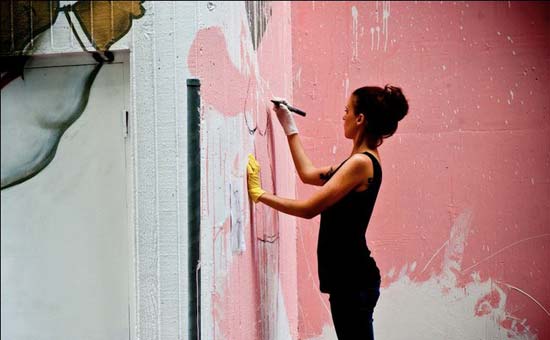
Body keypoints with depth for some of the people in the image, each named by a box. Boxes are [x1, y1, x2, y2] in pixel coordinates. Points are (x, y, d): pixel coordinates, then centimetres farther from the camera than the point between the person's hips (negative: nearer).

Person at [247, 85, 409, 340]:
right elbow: (308, 174, 24)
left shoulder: (361, 163, -16)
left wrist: (259, 194, -11)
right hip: (349, 278, 10)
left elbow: (309, 208, -19)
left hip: (353, 280, -10)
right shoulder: (363, 161, 13)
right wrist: (289, 128, 27)